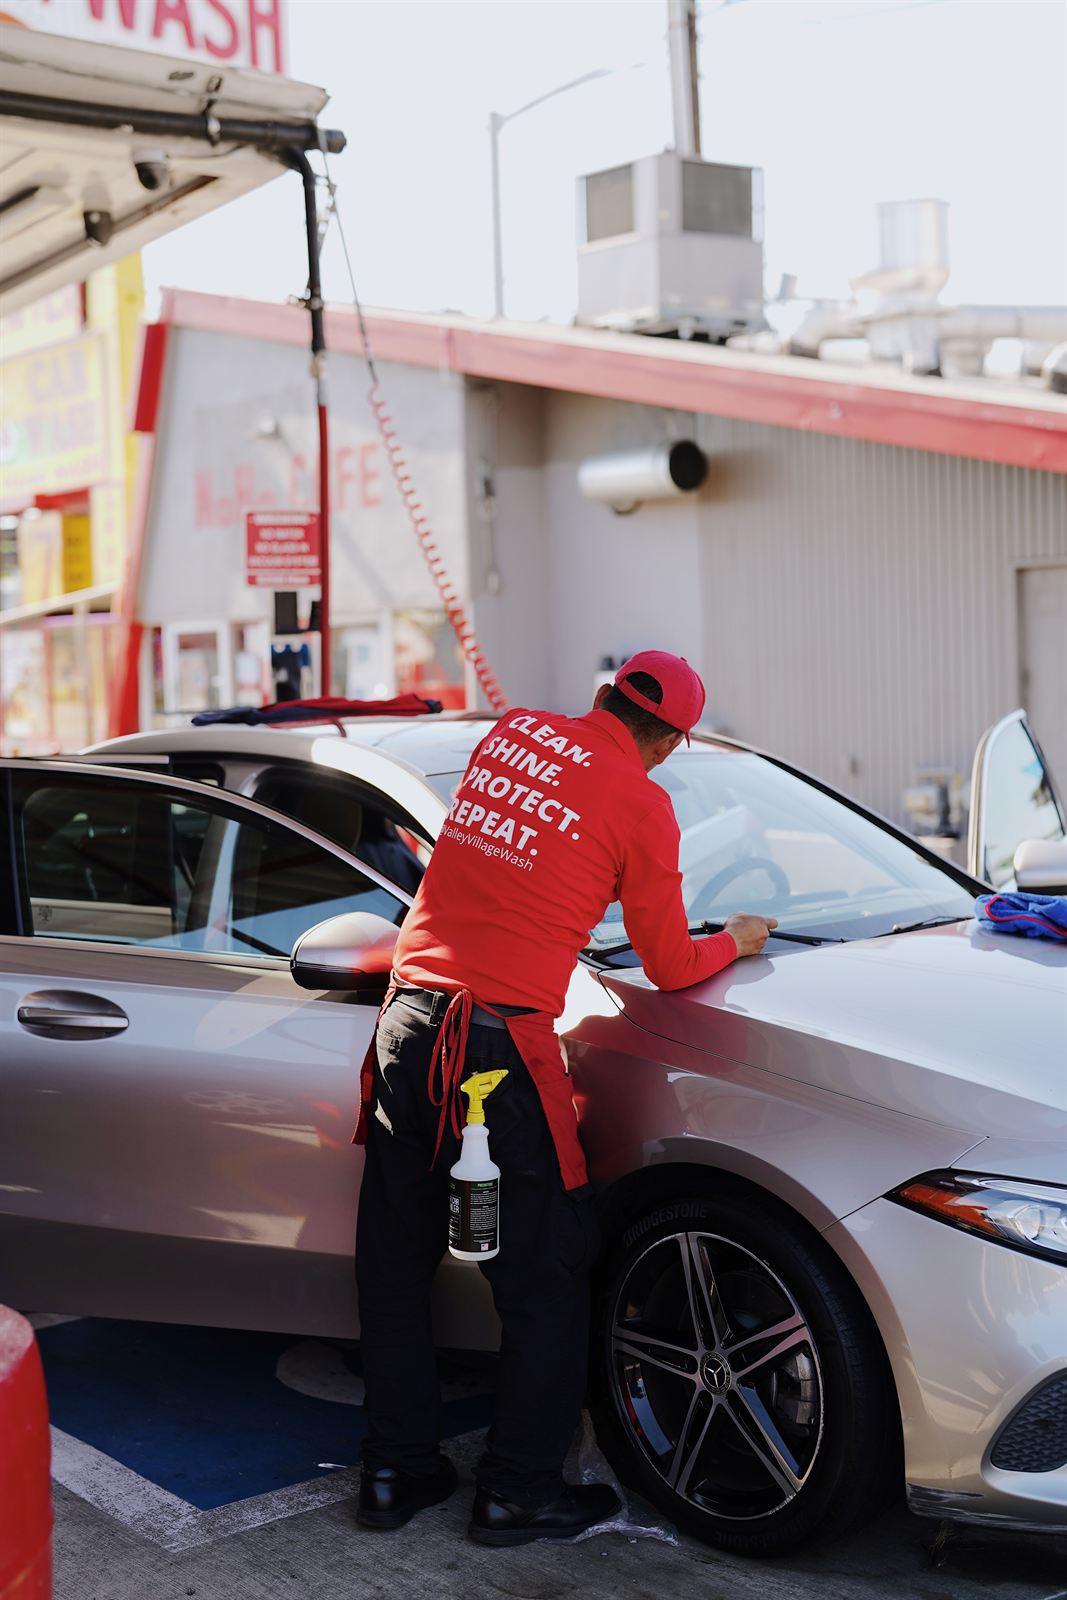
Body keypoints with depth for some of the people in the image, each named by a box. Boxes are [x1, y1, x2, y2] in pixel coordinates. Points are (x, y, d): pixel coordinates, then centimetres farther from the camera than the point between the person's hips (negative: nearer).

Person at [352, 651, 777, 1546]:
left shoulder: (512, 732, 11)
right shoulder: (642, 805, -5)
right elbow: (672, 969, 5)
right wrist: (737, 942, 24)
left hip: (407, 1022, 6)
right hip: (501, 1043, -6)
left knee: (395, 1262, 15)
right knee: (545, 1276, 10)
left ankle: (395, 1471, 26)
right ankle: (518, 1491, 18)